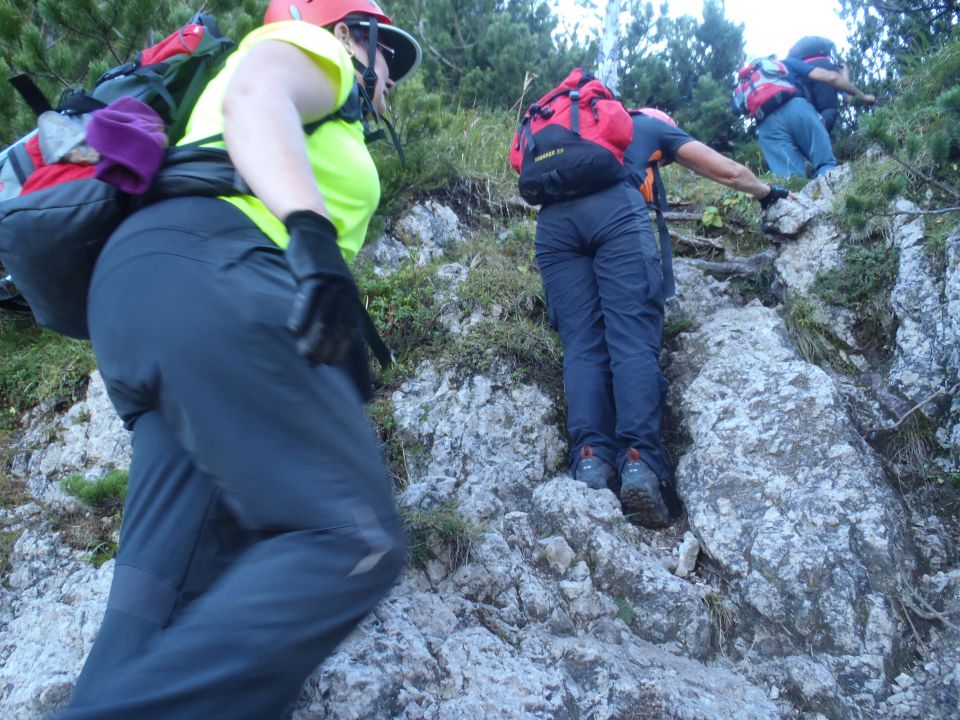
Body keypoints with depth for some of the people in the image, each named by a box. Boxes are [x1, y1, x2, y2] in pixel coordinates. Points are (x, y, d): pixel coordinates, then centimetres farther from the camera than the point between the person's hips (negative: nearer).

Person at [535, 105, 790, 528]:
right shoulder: (655, 128, 32)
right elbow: (730, 172, 33)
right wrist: (767, 192, 52)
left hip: (550, 219, 4)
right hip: (615, 209, -4)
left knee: (582, 345, -4)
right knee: (634, 341, -12)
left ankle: (590, 459, -22)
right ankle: (639, 462, -28)